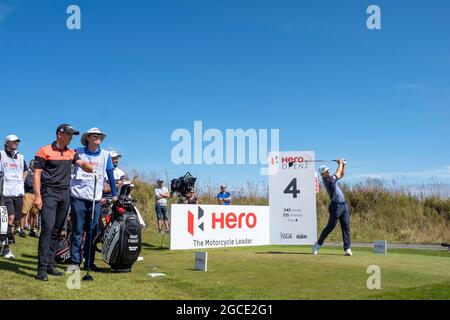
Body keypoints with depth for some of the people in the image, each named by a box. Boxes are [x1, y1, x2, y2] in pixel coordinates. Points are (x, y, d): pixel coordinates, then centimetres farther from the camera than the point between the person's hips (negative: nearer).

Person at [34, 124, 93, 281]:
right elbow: (37, 174, -5)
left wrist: (92, 169, -23)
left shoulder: (71, 153, 15)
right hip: (49, 194, -6)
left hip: (65, 195, 6)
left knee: (57, 230, 8)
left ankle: (50, 264, 16)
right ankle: (42, 268, -13)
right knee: (48, 227, -14)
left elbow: (82, 164, 0)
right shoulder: (44, 151, -2)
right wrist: (37, 196, -13)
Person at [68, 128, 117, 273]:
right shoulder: (78, 152, 3)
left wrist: (114, 194, 10)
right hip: (78, 197, -2)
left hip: (96, 199, 2)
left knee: (92, 232, 7)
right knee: (77, 231, 1)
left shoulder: (105, 155, 7)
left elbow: (110, 175, 11)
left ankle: (89, 262, 15)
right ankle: (75, 262, 9)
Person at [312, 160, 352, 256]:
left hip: (344, 205, 8)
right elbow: (338, 173, -6)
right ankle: (318, 244, 12)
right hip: (336, 206, -8)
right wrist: (340, 164, 10)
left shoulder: (332, 178, 14)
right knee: (330, 226, -3)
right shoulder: (327, 181, -13)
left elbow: (341, 174, 27)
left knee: (346, 227, 0)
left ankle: (347, 248, -1)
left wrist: (343, 165, 13)